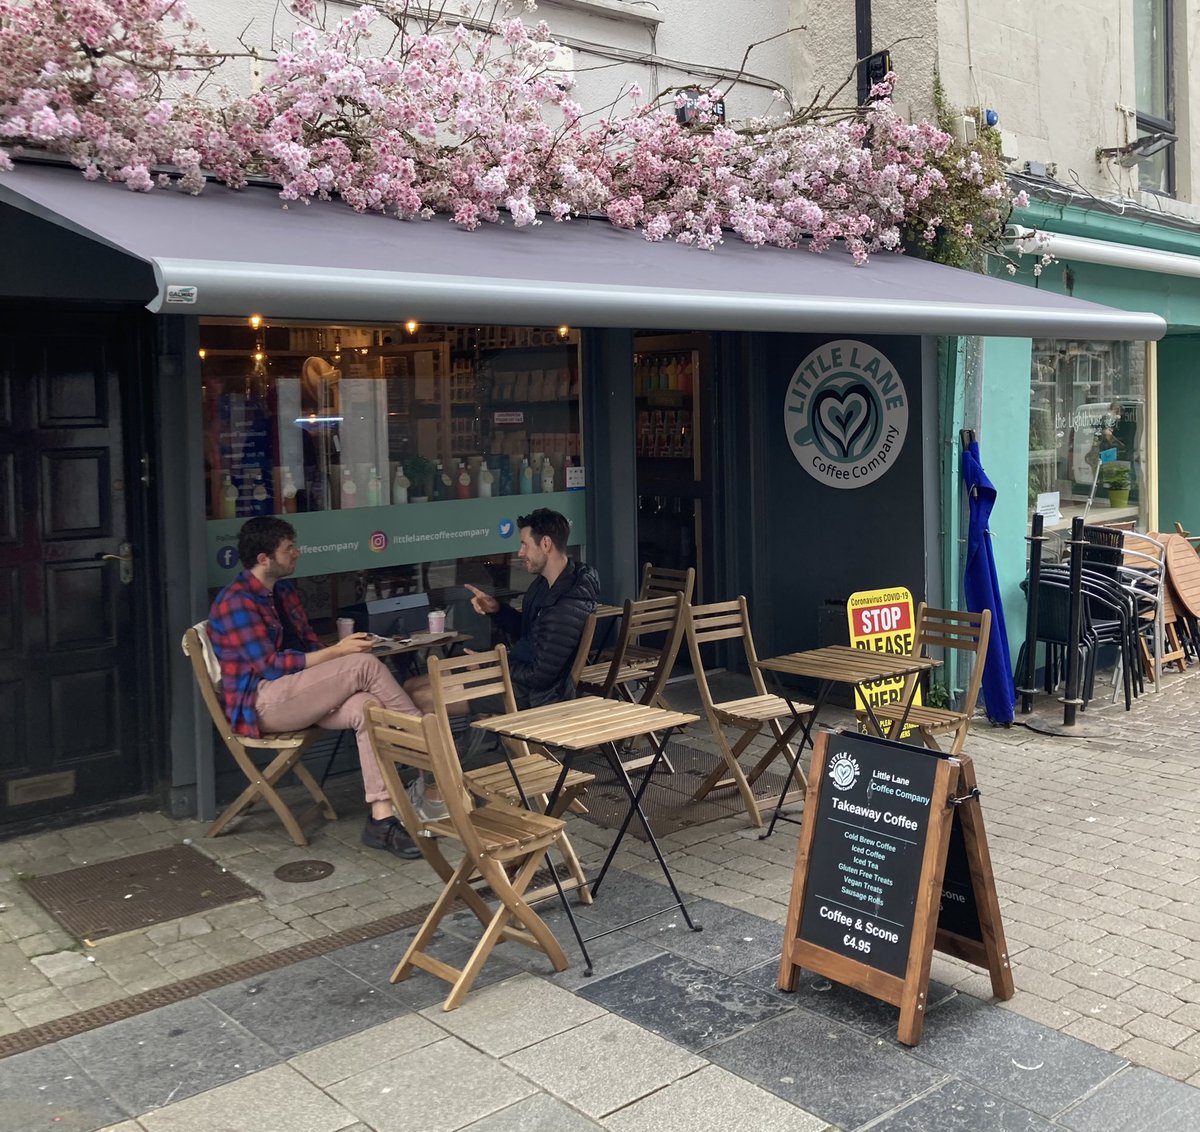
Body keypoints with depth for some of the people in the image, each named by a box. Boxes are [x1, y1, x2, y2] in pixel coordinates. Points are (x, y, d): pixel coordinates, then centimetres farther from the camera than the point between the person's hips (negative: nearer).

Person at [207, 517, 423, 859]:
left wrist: (341, 650, -4)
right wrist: (337, 652, -19)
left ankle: (381, 819, -29)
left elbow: (310, 645, 18)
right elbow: (270, 665, -18)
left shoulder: (284, 591, 15)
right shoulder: (236, 601, -12)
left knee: (366, 707, -24)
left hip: (297, 694, 8)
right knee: (365, 664, -24)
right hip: (261, 703, -8)